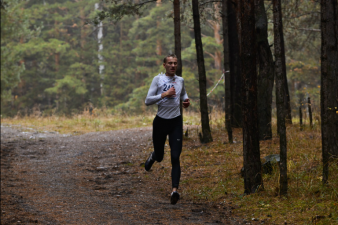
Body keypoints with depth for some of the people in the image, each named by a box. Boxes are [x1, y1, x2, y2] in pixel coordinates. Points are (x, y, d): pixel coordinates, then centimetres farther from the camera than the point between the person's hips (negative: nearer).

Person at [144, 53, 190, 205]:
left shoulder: (180, 80, 7)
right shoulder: (158, 79, -5)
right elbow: (147, 101, -10)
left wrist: (186, 100, 7)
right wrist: (164, 94, -20)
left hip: (176, 121, 1)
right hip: (160, 121, -1)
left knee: (175, 157, -12)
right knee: (159, 156, 13)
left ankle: (175, 190, -18)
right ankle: (152, 157, 52)